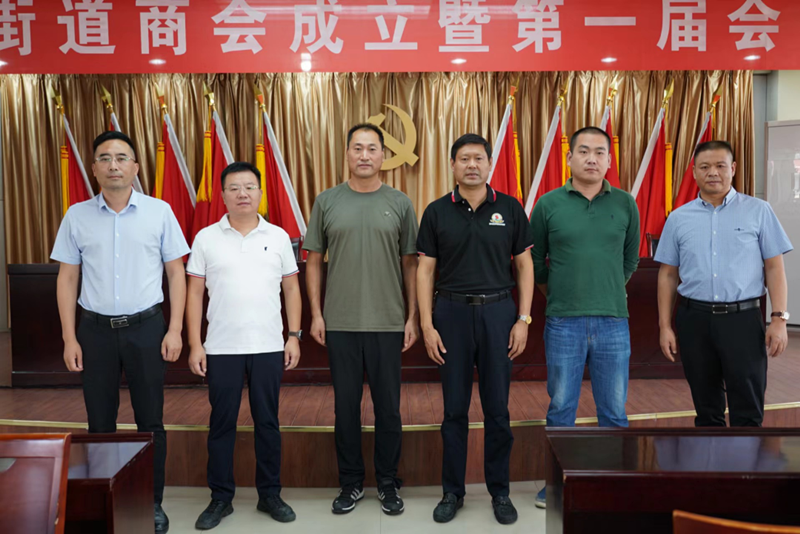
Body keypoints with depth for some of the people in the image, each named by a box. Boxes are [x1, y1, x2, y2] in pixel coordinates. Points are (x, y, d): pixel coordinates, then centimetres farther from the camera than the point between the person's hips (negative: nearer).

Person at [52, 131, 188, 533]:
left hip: (146, 327, -1)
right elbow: (67, 278, 6)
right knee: (100, 421, 11)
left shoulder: (159, 212, -1)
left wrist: (175, 329, -5)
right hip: (95, 329, 2)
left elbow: (176, 273, 1)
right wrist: (69, 338, 1)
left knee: (150, 420, 6)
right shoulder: (77, 216, 3)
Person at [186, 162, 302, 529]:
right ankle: (221, 498, 21)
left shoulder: (278, 237, 4)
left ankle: (270, 494, 23)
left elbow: (291, 289, 7)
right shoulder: (206, 239, 2)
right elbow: (194, 293, 2)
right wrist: (195, 345, -3)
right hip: (221, 348, 0)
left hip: (269, 347, 1)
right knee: (222, 424, 8)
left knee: (267, 422, 9)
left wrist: (294, 336, 1)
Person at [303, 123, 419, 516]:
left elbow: (410, 264, 4)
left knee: (388, 406, 8)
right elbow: (314, 261, 6)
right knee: (346, 405, 9)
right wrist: (316, 314, 0)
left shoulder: (400, 204, 3)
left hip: (388, 324, 0)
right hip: (340, 324, 1)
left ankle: (388, 483, 23)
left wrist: (413, 317, 0)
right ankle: (351, 483, 24)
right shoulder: (327, 202, 4)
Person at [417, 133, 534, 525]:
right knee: (454, 408, 8)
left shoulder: (509, 208, 2)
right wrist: (427, 326, -5)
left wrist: (523, 319, -4)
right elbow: (425, 270, 1)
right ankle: (452, 491, 21)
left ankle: (500, 492, 22)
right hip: (452, 313, 0)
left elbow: (524, 266, 4)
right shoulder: (437, 212, 2)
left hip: (498, 312, 0)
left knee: (497, 409, 7)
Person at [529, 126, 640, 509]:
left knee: (614, 410, 9)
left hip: (613, 322, 1)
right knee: (561, 408, 9)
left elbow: (630, 259, 15)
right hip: (563, 322, -1)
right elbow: (533, 261, 9)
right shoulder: (548, 204, 0)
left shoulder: (625, 204, 3)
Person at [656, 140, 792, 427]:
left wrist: (779, 319, -6)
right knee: (706, 407, 13)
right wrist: (665, 326, 4)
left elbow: (774, 267, 2)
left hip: (743, 318, -1)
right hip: (693, 319, 2)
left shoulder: (758, 211, 3)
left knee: (748, 411, 2)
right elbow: (668, 275, 8)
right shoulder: (678, 218, 6)